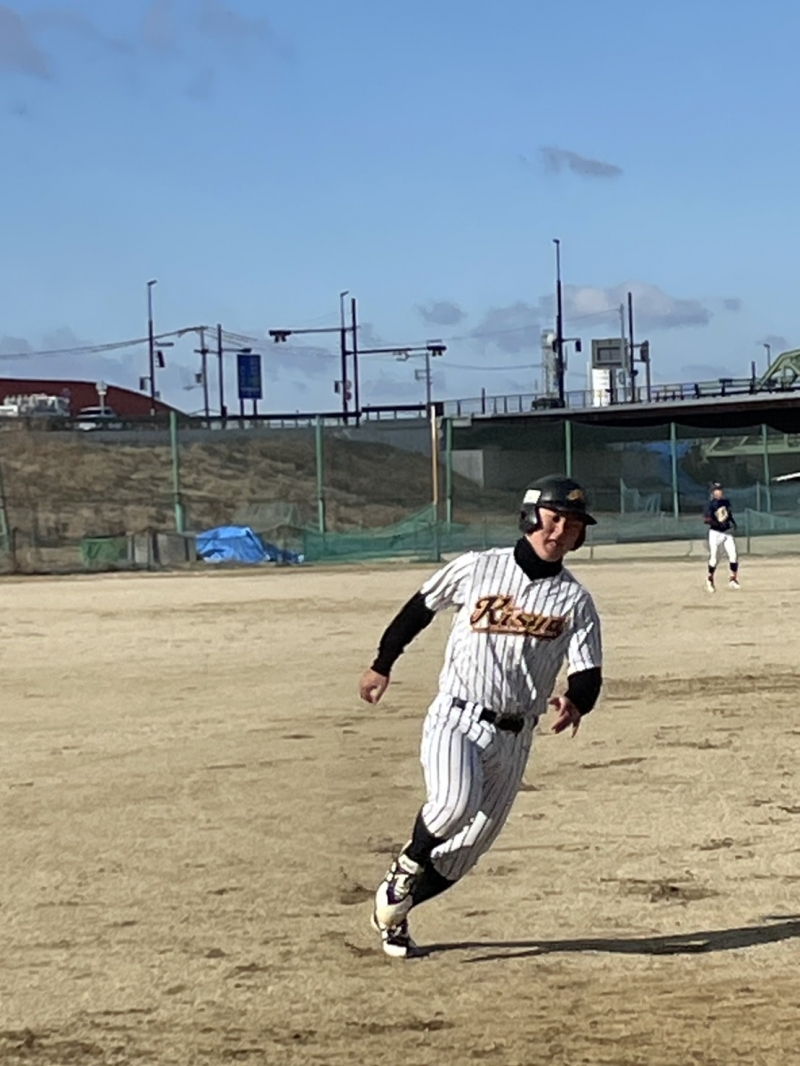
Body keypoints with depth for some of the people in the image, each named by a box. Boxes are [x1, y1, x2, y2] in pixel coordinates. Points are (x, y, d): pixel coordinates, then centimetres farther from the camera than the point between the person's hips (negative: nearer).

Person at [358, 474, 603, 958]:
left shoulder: (575, 600, 2)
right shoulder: (477, 568, -1)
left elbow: (589, 672, -5)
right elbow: (421, 606, 13)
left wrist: (575, 702, -27)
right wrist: (383, 664, 15)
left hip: (514, 737, 3)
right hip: (455, 718, -3)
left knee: (470, 847, 6)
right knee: (454, 804, -31)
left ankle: (394, 912, 29)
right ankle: (407, 867, 0)